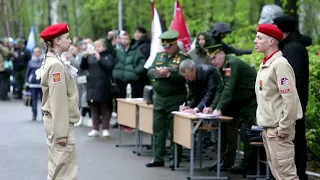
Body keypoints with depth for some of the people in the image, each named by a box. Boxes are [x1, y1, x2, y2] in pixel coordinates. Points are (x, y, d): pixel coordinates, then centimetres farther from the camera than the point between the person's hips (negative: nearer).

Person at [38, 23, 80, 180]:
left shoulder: (53, 61, 13)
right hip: (59, 123, -10)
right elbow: (58, 100, -21)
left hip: (56, 121, 10)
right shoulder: (56, 65, -17)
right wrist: (61, 132, -21)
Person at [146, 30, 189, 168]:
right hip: (159, 99, 6)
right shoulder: (159, 56, 13)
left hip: (174, 101, -6)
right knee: (158, 130, 8)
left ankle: (176, 159, 10)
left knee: (174, 131, 1)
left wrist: (168, 74, -24)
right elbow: (149, 71, 7)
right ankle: (158, 158, 14)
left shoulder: (184, 57, -7)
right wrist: (157, 73, -14)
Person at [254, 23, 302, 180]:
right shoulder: (265, 64, 13)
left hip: (278, 130, -10)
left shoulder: (279, 64, -15)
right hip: (268, 128, 10)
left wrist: (284, 128, -19)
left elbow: (290, 99, -20)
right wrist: (264, 125, 17)